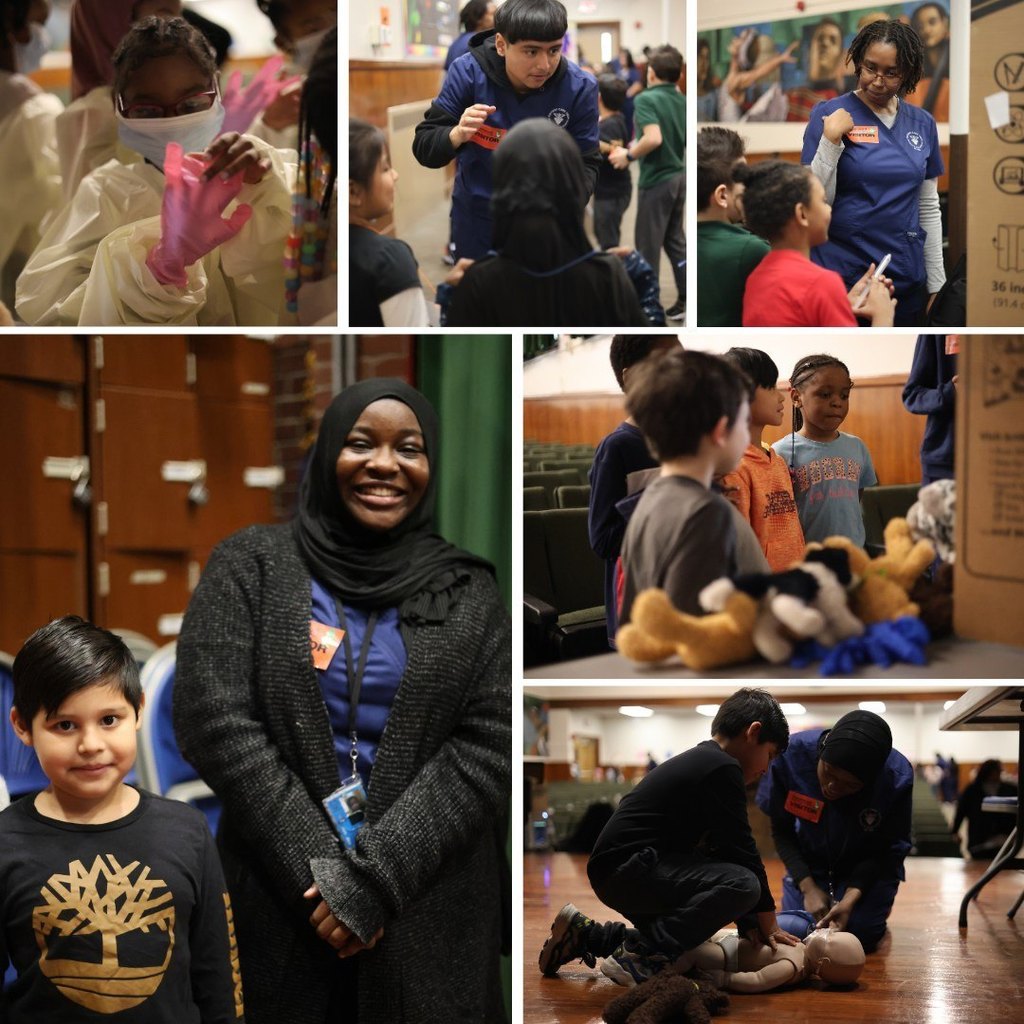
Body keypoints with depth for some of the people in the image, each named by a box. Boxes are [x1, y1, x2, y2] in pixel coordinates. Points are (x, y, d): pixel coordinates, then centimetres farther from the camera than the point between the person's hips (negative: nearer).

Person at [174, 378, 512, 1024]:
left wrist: (372, 878, -15)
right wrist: (320, 871, -14)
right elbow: (214, 721, -7)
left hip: (429, 913, 1)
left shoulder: (467, 591, 4)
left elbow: (489, 747, -4)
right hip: (276, 901, -1)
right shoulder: (251, 566, 1)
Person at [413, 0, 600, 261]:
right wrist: (457, 135, -37)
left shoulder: (579, 88, -18)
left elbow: (585, 164, -12)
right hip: (477, 220, 0)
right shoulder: (468, 72, -19)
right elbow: (424, 149, -14)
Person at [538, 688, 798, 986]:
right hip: (629, 870, -11)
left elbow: (717, 851, 18)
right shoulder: (723, 768, -11)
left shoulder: (698, 761, 20)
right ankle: (638, 958, -19)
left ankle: (585, 934, 24)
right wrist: (768, 923, -3)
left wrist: (749, 923, 11)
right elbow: (742, 851, -11)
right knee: (742, 884, -25)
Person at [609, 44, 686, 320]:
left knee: (648, 245, 4)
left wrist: (629, 155, -15)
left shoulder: (646, 99, -17)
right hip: (678, 176, 7)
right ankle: (686, 301, 17)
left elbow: (654, 139, -30)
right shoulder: (681, 100, 6)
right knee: (675, 240, 17)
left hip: (656, 180, -7)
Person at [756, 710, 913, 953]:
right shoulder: (792, 754, -27)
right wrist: (808, 887, -22)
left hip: (869, 868, -1)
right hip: (811, 863, 2)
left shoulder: (897, 778, -30)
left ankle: (877, 906, 15)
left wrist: (851, 898, -31)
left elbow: (885, 851, -17)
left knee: (858, 934, -21)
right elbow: (781, 830, -12)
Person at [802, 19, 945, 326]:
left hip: (907, 278, 4)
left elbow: (929, 209, 11)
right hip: (841, 276, -4)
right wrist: (831, 140, -20)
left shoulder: (923, 124, 6)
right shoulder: (829, 115, -5)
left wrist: (936, 285, 9)